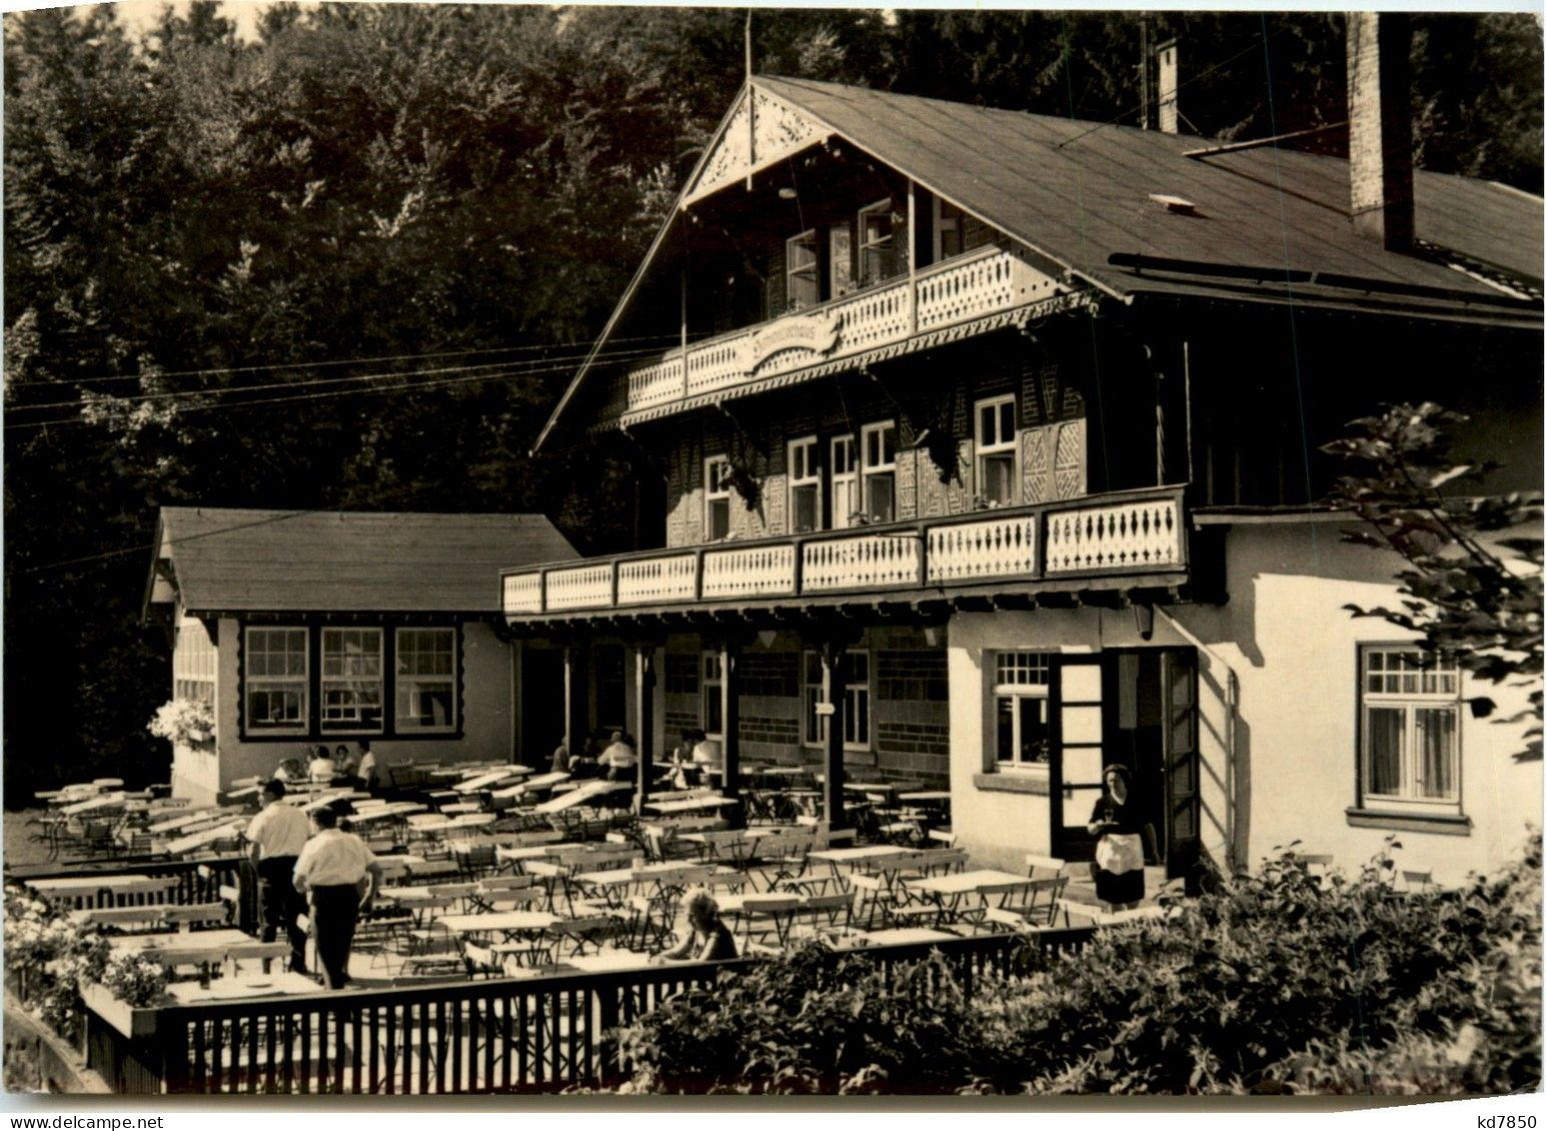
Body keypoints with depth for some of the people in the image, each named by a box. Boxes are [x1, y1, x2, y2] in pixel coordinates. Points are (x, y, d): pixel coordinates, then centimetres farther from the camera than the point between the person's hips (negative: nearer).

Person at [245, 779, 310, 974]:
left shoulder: (263, 817, -5)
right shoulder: (299, 815, 8)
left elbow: (253, 850, -9)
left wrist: (257, 870, 5)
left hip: (271, 867, -3)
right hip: (295, 866, 3)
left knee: (270, 916, 6)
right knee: (295, 916, 8)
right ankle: (298, 961, 7)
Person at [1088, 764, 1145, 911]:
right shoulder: (1103, 803, 1)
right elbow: (1091, 830, 1)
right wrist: (1099, 825, -21)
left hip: (1132, 856, 1)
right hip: (1111, 856, -1)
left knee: (1134, 902, 4)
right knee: (1115, 902, 2)